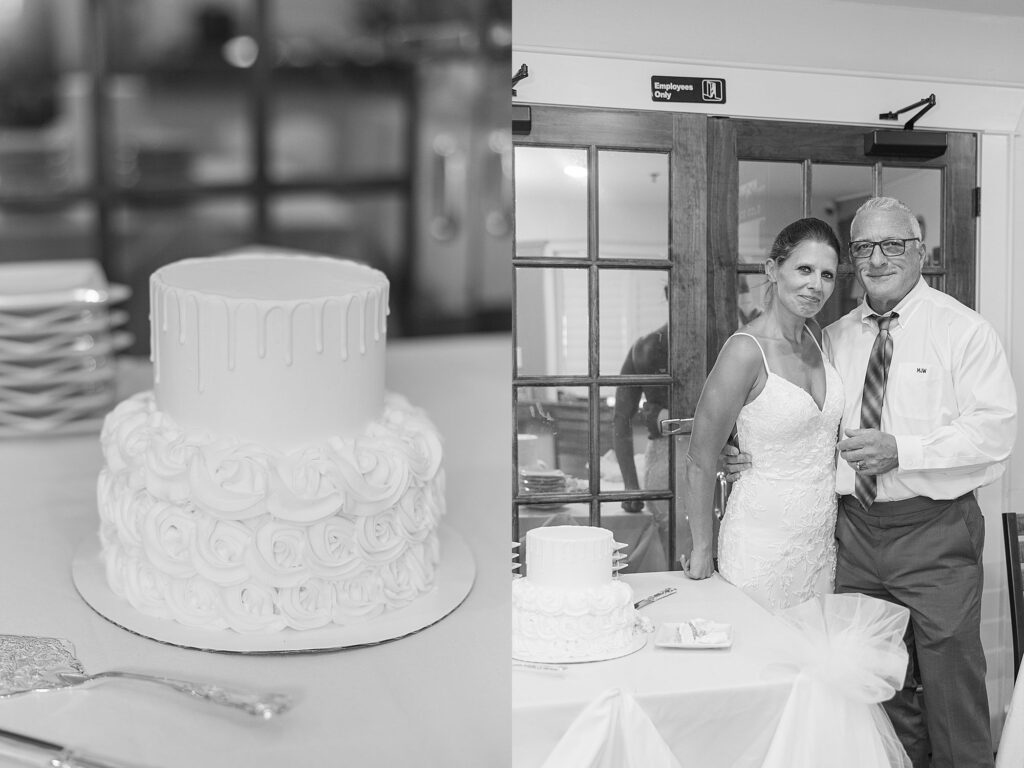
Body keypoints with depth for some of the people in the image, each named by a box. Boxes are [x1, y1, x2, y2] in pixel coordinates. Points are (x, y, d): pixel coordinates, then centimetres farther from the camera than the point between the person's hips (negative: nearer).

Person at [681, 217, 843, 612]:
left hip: (822, 541, 7)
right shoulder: (746, 350, -18)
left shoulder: (815, 335, 4)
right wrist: (702, 550, -8)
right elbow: (700, 463, -14)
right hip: (764, 546, -7)